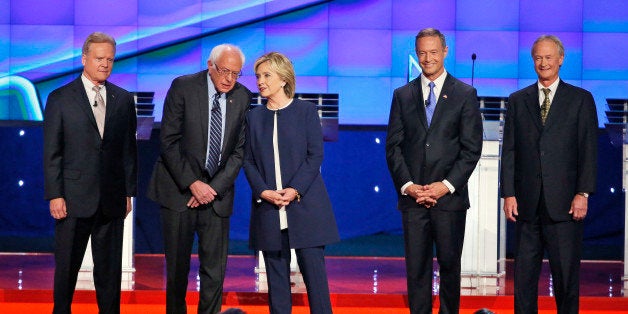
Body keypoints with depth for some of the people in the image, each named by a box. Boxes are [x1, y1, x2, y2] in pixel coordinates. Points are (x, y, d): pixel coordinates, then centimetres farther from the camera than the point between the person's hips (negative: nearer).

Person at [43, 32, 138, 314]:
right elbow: (51, 152, -2)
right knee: (67, 266, 6)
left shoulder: (124, 100, 9)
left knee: (110, 269, 8)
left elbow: (129, 149, 11)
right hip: (74, 200, -2)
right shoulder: (60, 98, 0)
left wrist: (129, 191, 6)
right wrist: (54, 195, -8)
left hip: (112, 201, 2)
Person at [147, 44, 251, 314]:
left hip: (217, 192, 2)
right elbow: (169, 142, -8)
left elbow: (239, 150, 4)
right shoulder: (183, 87, -6)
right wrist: (192, 184, -14)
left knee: (215, 269, -1)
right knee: (177, 266, 5)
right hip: (179, 189, -2)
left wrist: (214, 187, -8)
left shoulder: (242, 97, 2)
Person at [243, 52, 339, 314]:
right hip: (268, 208, 3)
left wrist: (295, 189, -14)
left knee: (314, 270, -5)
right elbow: (248, 161, 8)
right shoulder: (254, 117, 12)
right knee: (276, 275, 4)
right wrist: (263, 191, -9)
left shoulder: (306, 111, 3)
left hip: (305, 204, -3)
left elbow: (315, 155, -2)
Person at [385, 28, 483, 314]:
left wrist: (446, 185, -10)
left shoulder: (465, 94, 4)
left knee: (449, 265, 5)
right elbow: (393, 147, 7)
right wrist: (407, 185, -6)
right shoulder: (402, 95, 10)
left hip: (450, 195, -1)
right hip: (412, 196, 2)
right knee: (416, 268, 2)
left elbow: (471, 148, -1)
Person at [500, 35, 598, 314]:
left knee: (566, 273, 0)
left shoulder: (581, 99, 6)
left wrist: (583, 193, -8)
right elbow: (509, 151, 9)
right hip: (527, 202, 2)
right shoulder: (517, 101, 13)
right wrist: (508, 193, 0)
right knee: (524, 273, 4)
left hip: (564, 204, -2)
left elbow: (589, 151, 1)